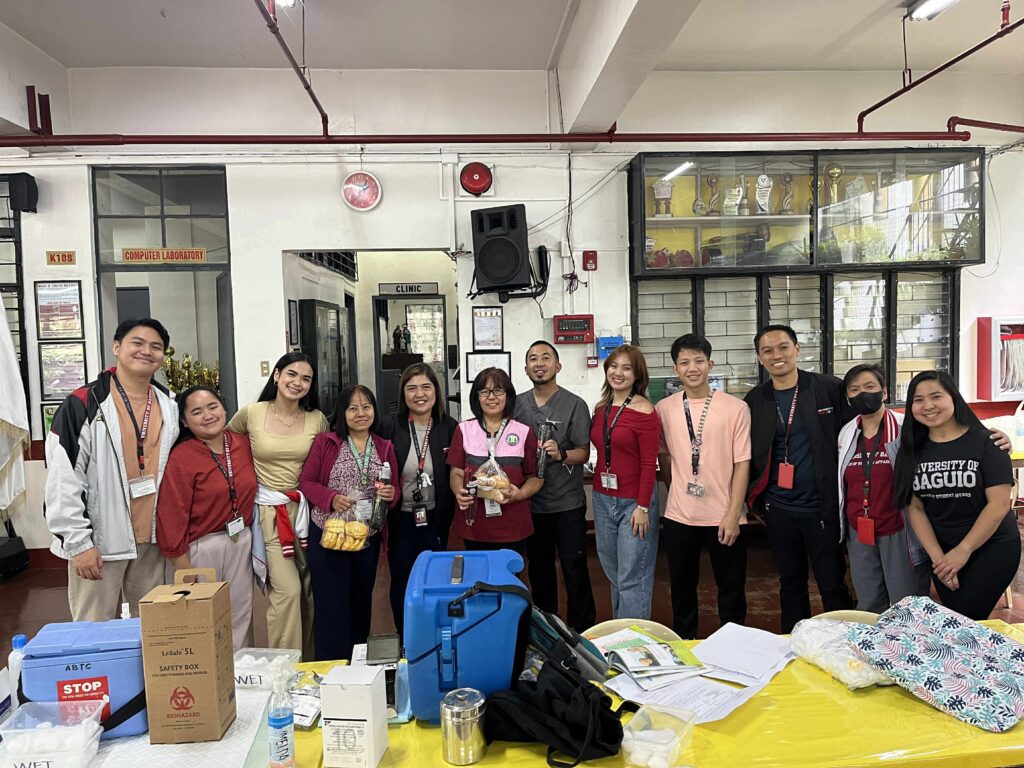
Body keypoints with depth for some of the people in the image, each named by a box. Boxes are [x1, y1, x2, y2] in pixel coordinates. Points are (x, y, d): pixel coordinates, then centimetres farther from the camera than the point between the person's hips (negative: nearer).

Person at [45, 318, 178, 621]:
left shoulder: (170, 408, 8)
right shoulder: (83, 404, -8)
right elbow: (63, 480, -11)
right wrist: (78, 542, -13)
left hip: (152, 540, 5)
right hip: (98, 541, -4)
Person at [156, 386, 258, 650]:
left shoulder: (243, 445, 2)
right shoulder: (181, 458, -13)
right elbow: (171, 515, -13)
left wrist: (246, 533, 6)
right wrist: (183, 565, -11)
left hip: (241, 542, 5)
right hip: (200, 548, -5)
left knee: (240, 619, 12)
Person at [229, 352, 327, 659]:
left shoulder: (317, 419, 1)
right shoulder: (251, 414, -3)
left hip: (307, 509, 2)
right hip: (270, 511, -2)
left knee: (310, 591, 9)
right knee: (288, 590, -12)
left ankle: (309, 664, 26)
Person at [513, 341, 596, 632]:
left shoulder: (575, 405, -5)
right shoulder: (516, 404, 5)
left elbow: (584, 453, -6)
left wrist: (561, 454, -26)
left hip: (567, 504, -3)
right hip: (531, 502, 4)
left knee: (575, 570, 2)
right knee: (539, 569, 16)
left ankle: (582, 631, 19)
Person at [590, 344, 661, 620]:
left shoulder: (644, 411, -12)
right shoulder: (601, 409, 7)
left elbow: (649, 464, -13)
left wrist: (643, 507, -15)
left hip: (634, 501, -6)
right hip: (603, 499, 7)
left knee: (632, 579, -2)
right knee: (614, 574, 17)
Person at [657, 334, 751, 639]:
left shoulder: (736, 408, -6)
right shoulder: (664, 409, 1)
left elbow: (742, 463, -7)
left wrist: (733, 514, -11)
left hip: (724, 517, -2)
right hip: (679, 516, 2)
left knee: (732, 590, 10)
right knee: (682, 589, 16)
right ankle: (684, 646, 34)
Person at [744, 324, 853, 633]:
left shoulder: (830, 389, -5)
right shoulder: (754, 401, 3)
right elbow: (747, 456, 10)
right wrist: (753, 499, 5)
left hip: (822, 506, -3)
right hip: (778, 509, 3)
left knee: (832, 585, 5)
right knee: (790, 582, 16)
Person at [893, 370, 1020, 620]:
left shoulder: (985, 442, -10)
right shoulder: (913, 449, 1)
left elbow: (999, 504, -13)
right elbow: (916, 508, -1)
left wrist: (964, 550, -13)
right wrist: (937, 556, -9)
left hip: (992, 548, -3)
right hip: (941, 551, 4)